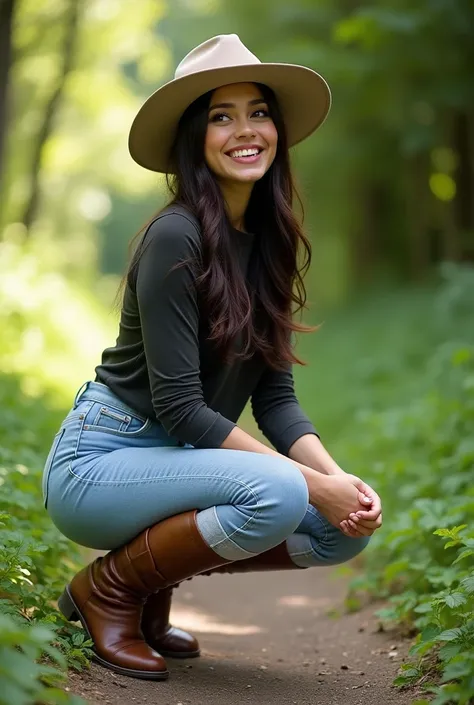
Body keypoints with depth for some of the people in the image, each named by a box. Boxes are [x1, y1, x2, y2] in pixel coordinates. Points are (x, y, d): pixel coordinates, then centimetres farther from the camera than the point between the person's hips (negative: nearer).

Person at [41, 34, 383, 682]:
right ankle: (109, 587, -6)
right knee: (275, 493, -31)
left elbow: (276, 396, 4)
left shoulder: (269, 242, 5)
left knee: (350, 525, -7)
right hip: (99, 460, -8)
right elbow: (177, 405, -21)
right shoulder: (175, 237, -19)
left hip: (176, 460, 8)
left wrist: (337, 474, -14)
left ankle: (154, 579, 8)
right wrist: (313, 482, -22)